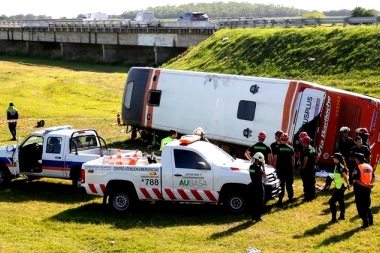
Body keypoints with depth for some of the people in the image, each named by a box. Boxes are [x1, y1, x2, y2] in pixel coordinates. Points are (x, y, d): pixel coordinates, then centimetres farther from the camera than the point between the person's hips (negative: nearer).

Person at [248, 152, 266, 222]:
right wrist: (263, 167, -10)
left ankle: (253, 216, 19)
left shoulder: (251, 167, 4)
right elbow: (264, 175, -15)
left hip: (253, 186, 8)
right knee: (260, 202, 2)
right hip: (259, 186, -8)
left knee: (254, 201, 14)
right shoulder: (258, 167, -20)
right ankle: (258, 217, 3)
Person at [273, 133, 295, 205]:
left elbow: (275, 159, -7)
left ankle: (280, 199, -6)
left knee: (281, 184, -1)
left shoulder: (277, 148, -5)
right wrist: (292, 167, 13)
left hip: (280, 169, -2)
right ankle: (290, 197, 19)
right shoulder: (290, 148, 2)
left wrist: (274, 167, 0)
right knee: (289, 184, 13)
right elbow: (293, 160, 4)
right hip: (289, 169, 2)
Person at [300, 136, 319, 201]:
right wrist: (314, 163, 13)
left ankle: (307, 197, -1)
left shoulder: (305, 150, -18)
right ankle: (312, 196, 22)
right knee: (312, 182, 14)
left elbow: (305, 159, -28)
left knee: (307, 183, -3)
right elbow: (317, 156, 17)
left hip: (306, 169, -9)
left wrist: (303, 167, -17)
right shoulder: (312, 149, 11)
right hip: (312, 168, 9)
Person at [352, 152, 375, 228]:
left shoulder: (358, 167, -14)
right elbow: (373, 178, 11)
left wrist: (365, 185, -19)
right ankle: (370, 221, 23)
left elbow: (356, 180, -21)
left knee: (361, 207, 1)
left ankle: (365, 223, 0)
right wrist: (370, 184, -2)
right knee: (367, 205, 19)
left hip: (360, 189, -7)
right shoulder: (369, 166, 9)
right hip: (367, 189, 7)